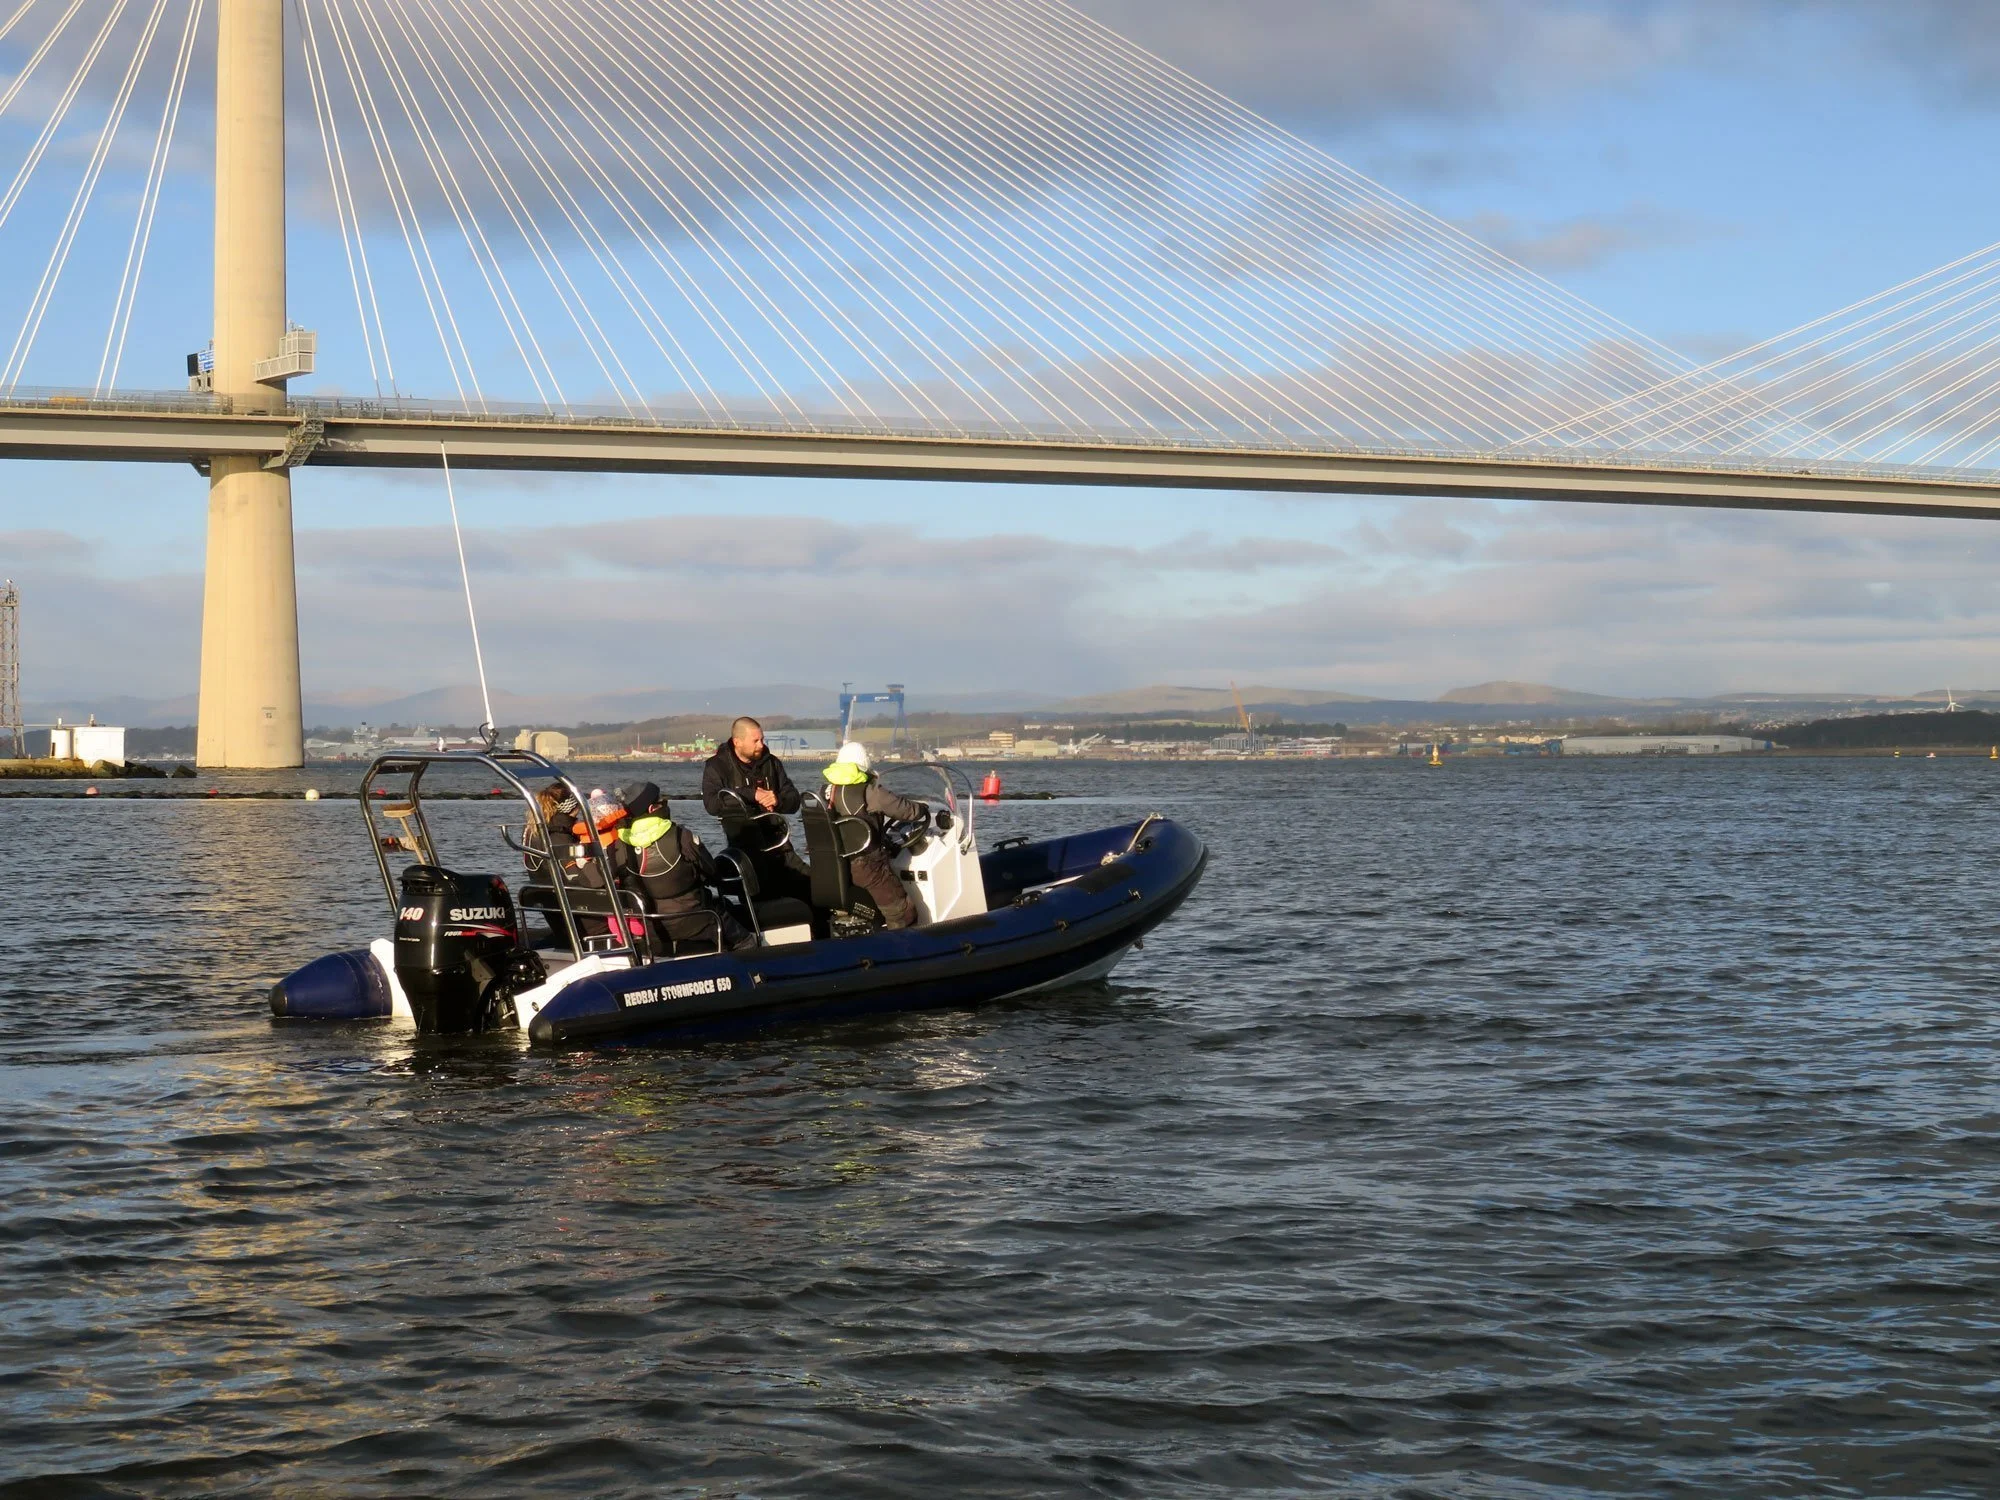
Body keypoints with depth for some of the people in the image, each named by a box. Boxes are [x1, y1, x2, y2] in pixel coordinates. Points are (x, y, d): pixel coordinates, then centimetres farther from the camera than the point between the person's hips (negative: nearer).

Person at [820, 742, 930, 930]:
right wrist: (924, 809, 13)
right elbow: (905, 810, -9)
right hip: (865, 864, -7)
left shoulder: (827, 791, 7)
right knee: (902, 915, -1)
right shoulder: (869, 791, -12)